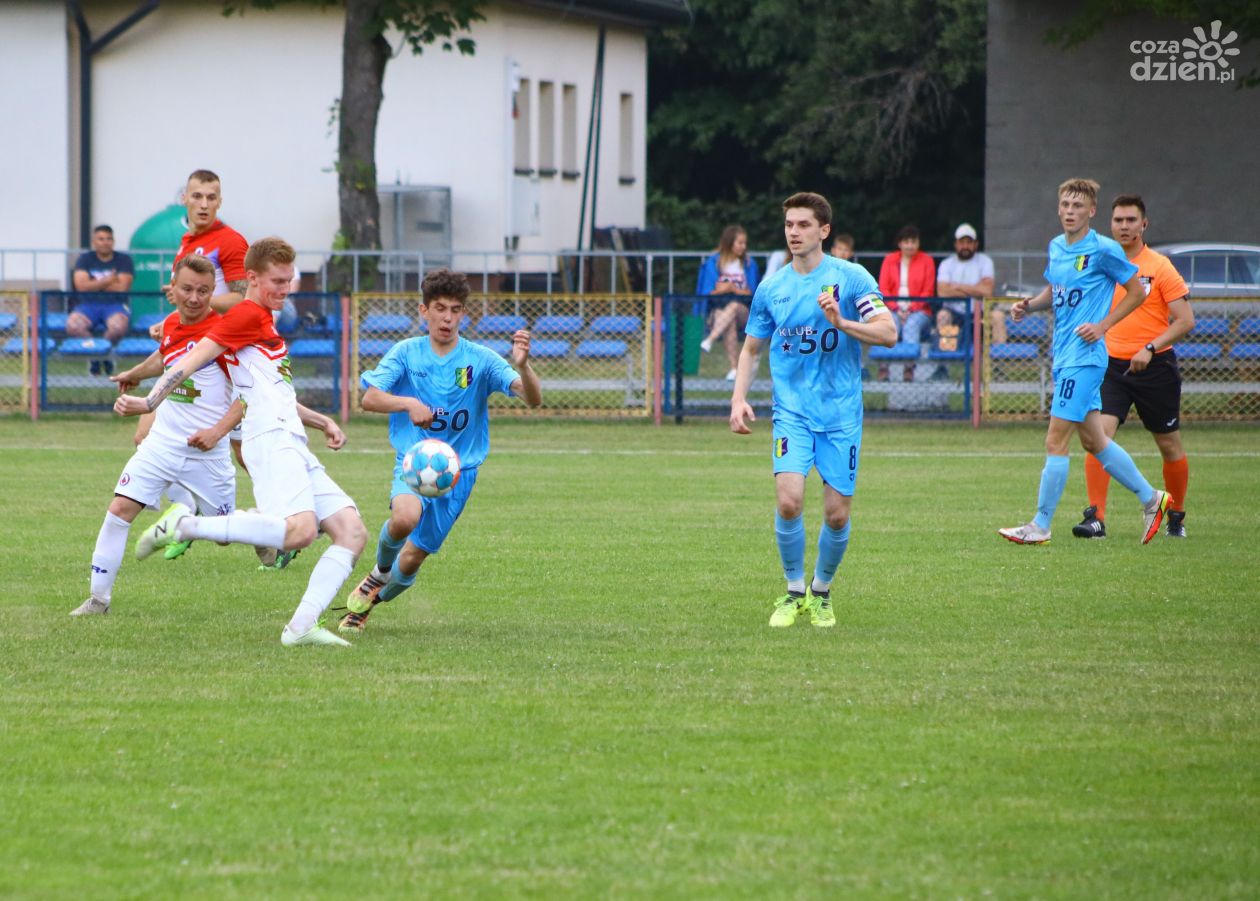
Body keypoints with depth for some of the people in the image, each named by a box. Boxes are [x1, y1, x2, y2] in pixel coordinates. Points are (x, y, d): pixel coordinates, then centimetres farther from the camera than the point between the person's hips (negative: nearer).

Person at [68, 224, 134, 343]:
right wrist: (107, 281, -6)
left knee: (119, 326, -37)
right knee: (72, 326, -33)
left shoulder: (123, 260, 5)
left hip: (115, 304, -1)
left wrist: (95, 284, -2)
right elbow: (81, 286, -7)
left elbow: (122, 288, -8)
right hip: (88, 304, 1)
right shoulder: (85, 259, 8)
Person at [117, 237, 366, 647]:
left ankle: (301, 626, -12)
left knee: (352, 532, -3)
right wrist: (150, 402, -23)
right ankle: (186, 525, -20)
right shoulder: (247, 314, 0)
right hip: (272, 441, -10)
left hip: (295, 449, 10)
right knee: (301, 530, -31)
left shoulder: (264, 322, 29)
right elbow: (193, 360, -11)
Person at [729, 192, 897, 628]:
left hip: (841, 413, -1)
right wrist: (739, 398, 3)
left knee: (837, 515, -1)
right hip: (792, 410, 1)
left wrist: (841, 323, -24)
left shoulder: (851, 278, -3)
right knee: (788, 501, -17)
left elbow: (888, 332, -9)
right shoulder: (771, 288, 6)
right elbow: (751, 348, 17)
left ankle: (821, 592, 24)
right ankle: (794, 592, 2)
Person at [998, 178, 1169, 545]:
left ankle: (1040, 526, -3)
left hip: (1084, 356, -9)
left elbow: (1137, 292, -3)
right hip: (1063, 356, 9)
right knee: (1093, 439, 14)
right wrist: (1029, 305, 5)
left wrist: (1103, 325, -11)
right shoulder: (1055, 248, 11)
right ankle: (1150, 498, 27)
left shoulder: (1104, 250, -11)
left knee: (1056, 441, -8)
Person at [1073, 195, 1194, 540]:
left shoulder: (1159, 266, -7)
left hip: (1155, 366, -2)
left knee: (1170, 446, 9)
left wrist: (1150, 348, -21)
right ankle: (1096, 517, -19)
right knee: (1099, 434, -17)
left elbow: (1185, 320, -10)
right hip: (1112, 365, 2)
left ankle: (1176, 516, 28)